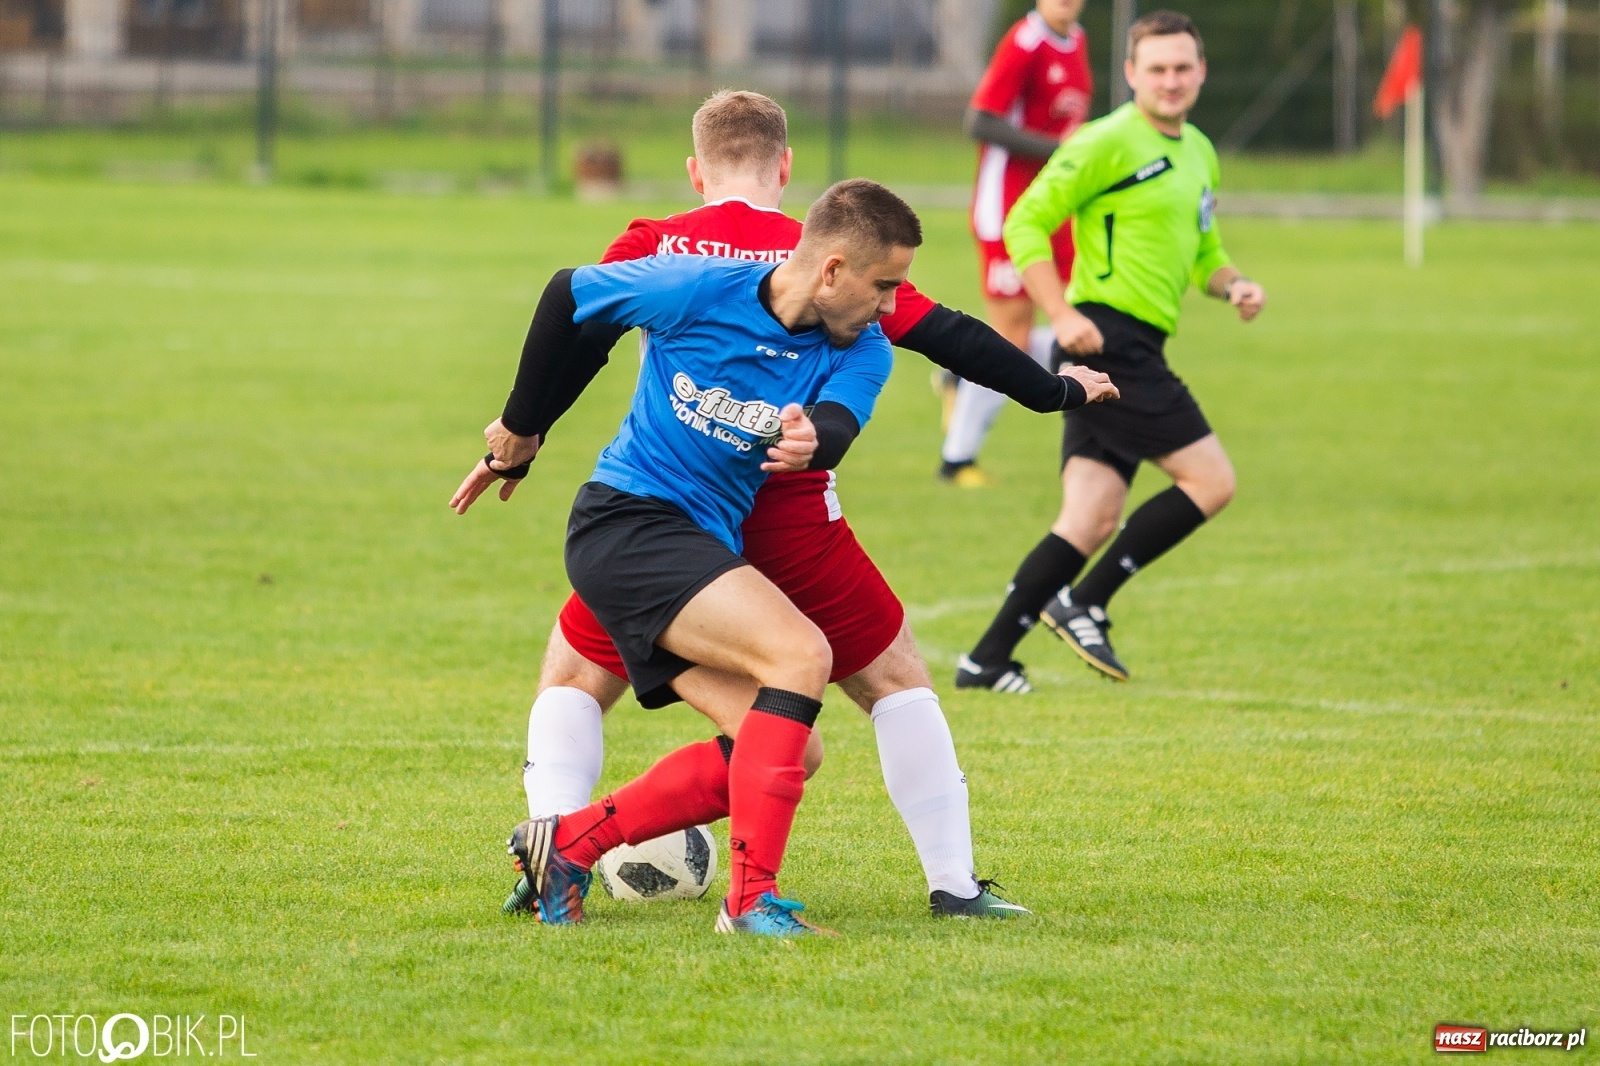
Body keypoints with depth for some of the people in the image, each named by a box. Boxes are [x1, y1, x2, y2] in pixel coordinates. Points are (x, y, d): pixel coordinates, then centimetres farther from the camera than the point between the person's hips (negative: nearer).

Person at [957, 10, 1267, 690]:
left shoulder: (1198, 154, 19)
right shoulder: (1109, 143, -9)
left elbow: (1203, 255, 31)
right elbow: (1025, 224, -11)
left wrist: (1233, 286, 9)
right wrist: (1062, 315, -20)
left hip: (1137, 353, 9)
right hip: (1106, 340, -9)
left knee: (1090, 520, 3)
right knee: (1212, 481, -9)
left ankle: (987, 660, 2)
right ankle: (1084, 603, -2)